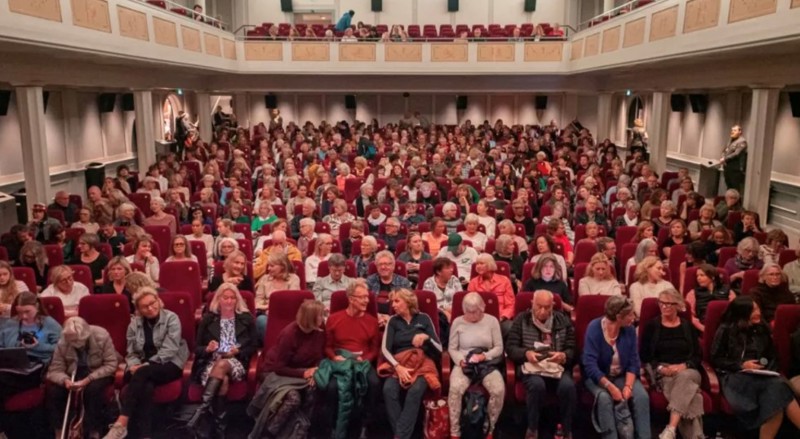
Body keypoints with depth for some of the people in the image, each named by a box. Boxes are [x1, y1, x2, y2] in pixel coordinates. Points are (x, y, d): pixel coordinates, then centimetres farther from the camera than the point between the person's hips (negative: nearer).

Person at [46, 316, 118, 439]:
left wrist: (88, 379, -31)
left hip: (98, 374, -3)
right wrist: (65, 380, -33)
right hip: (74, 375, 3)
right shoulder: (62, 343, -14)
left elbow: (111, 365, -21)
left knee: (93, 388, -35)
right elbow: (55, 370, -10)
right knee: (53, 389, -25)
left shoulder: (102, 336, -22)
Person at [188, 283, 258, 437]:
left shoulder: (246, 318, 12)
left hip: (236, 363, -1)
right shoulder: (207, 319, 13)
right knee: (222, 379, -36)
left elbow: (253, 347, 11)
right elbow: (197, 348, 14)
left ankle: (201, 411, -45)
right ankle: (219, 426, -39)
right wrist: (207, 349, -10)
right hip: (211, 362, 1)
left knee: (222, 365, -38)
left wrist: (238, 351, -9)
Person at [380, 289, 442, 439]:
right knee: (389, 389, -31)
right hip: (399, 364, 1)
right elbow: (385, 349, 0)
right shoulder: (393, 321, 14)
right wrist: (398, 367, -17)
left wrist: (426, 337, -11)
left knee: (415, 391, -34)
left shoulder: (423, 318, 12)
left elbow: (439, 348, 9)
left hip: (422, 363, -1)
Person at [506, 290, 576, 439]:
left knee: (568, 386, -30)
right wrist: (526, 353, -19)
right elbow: (510, 347, 1)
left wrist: (563, 356, -16)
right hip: (532, 367, -1)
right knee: (537, 385, -35)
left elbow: (572, 350, 8)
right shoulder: (521, 319, 5)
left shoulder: (564, 320, 10)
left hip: (558, 366, 2)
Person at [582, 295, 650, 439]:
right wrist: (610, 387, -31)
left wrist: (628, 386, -19)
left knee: (642, 396, -24)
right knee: (604, 398, -34)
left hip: (623, 376, 4)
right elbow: (590, 364, -23)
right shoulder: (594, 328, -19)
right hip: (598, 377, -4)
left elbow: (633, 362, -2)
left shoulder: (630, 330, -5)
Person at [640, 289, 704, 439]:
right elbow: (644, 355, 5)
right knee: (686, 388, -34)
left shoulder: (688, 326, 15)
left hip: (687, 371, 1)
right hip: (662, 373, -1)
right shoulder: (652, 325, 9)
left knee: (684, 377, -37)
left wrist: (684, 366, -11)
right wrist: (660, 368, -12)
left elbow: (698, 355, 9)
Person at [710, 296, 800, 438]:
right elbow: (715, 360, 1)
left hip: (761, 375, 4)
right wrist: (741, 365, -10)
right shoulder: (726, 330, 2)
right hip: (734, 375, -4)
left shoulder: (762, 328, 16)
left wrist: (769, 370, 0)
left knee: (778, 386, -33)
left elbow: (772, 356, 22)